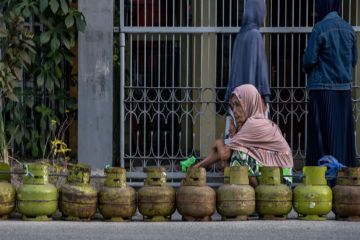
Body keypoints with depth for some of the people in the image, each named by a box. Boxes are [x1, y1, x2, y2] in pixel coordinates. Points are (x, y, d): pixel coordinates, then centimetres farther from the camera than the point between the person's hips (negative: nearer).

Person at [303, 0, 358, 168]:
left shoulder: (320, 28, -11)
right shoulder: (348, 29, 6)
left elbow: (309, 60, -12)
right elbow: (353, 60, 12)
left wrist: (306, 68, 10)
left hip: (322, 88, -5)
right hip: (344, 89, 5)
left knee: (322, 132, -2)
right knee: (343, 132, 9)